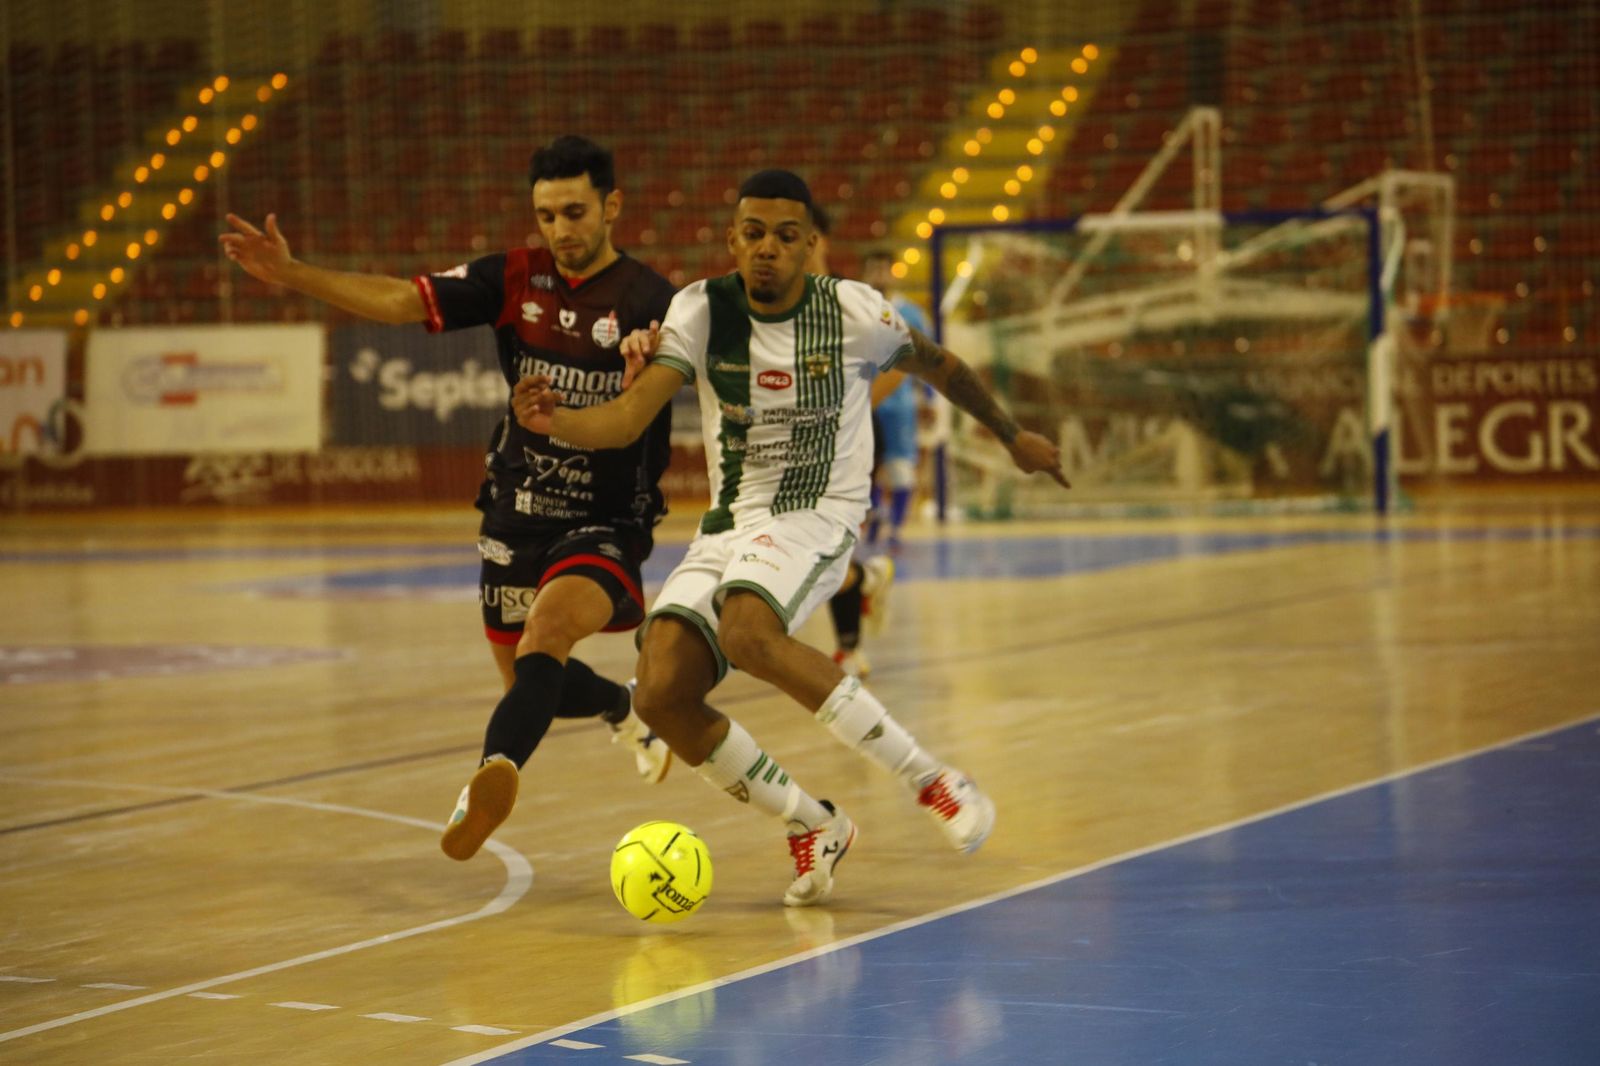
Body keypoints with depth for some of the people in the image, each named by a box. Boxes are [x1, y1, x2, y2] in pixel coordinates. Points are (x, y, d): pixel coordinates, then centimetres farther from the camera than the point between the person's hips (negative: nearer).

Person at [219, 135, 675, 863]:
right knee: (529, 683, 18)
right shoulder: (515, 278, -1)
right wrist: (292, 275, -19)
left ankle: (495, 770, -53)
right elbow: (402, 300, -9)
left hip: (606, 524, -6)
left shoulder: (648, 300, -13)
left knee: (547, 633, -33)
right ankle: (628, 712, 48)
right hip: (515, 515, 6)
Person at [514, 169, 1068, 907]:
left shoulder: (852, 312, -7)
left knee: (747, 633, -35)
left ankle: (930, 779, -25)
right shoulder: (703, 309, -4)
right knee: (662, 695, -15)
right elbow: (628, 418, -13)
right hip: (728, 521, 4)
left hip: (817, 515, -4)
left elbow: (935, 364, 13)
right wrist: (553, 422, -34)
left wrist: (1012, 436, 26)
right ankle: (812, 828, 6)